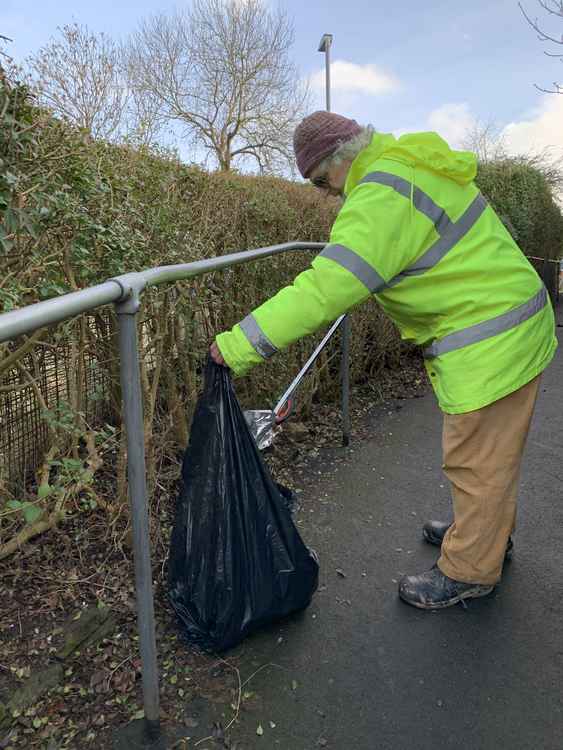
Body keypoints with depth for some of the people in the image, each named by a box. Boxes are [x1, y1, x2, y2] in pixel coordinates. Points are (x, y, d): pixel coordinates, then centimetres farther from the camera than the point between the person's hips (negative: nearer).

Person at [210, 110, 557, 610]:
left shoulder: (381, 198, -24)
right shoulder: (411, 164, 9)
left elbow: (324, 290, -31)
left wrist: (240, 346, -27)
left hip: (489, 347, -10)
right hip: (514, 325, 10)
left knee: (477, 462, 4)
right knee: (491, 452, 24)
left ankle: (469, 572, 23)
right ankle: (489, 534, 44)